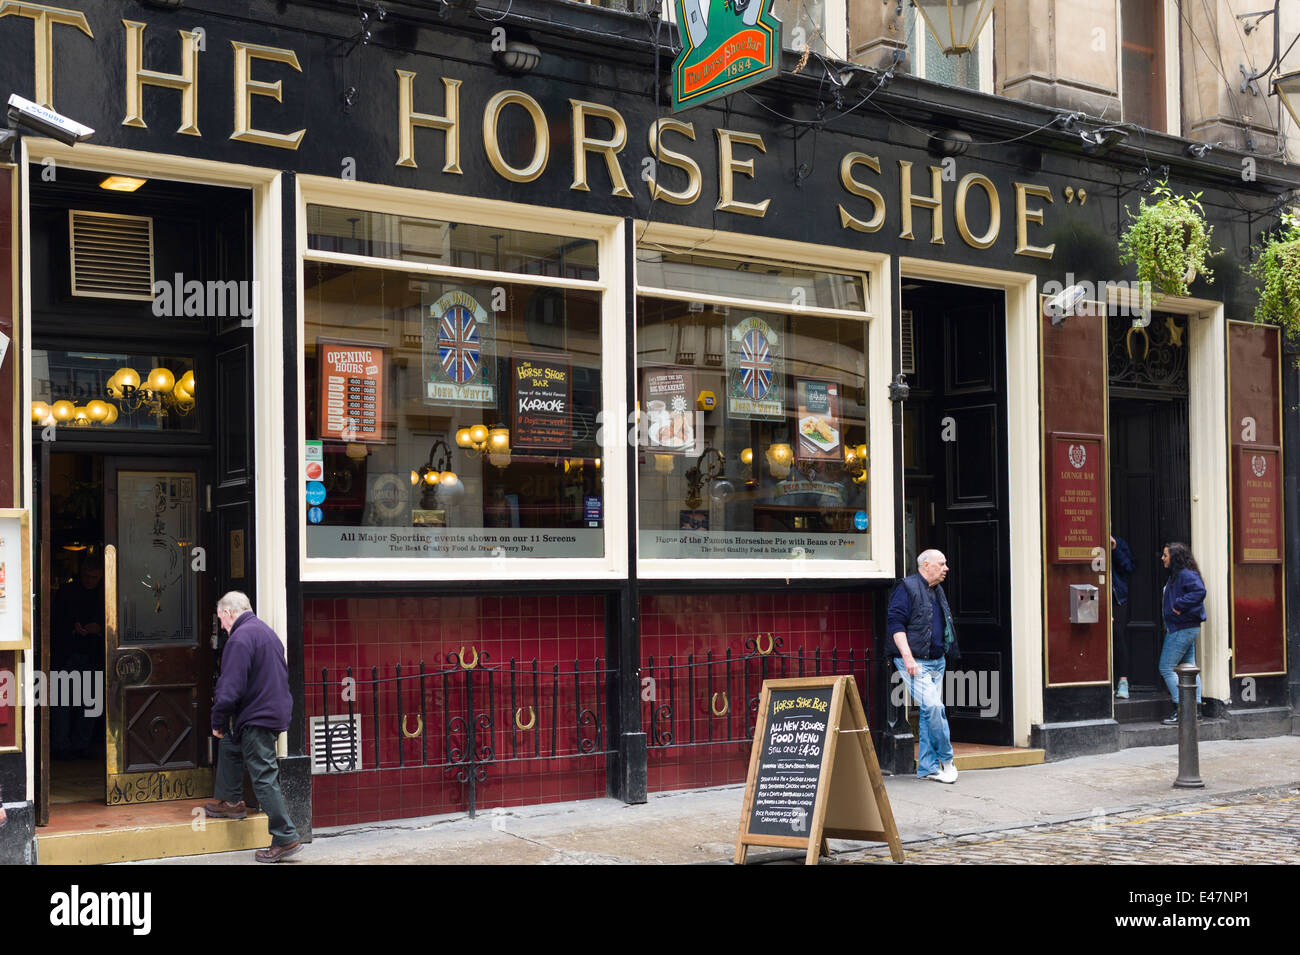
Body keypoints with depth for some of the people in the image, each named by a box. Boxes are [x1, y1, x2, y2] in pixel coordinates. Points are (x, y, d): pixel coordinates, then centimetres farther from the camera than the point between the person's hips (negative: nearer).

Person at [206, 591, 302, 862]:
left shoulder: (240, 639, -17)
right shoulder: (267, 632, 15)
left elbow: (230, 687, -22)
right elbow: (281, 675, 24)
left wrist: (218, 722, -9)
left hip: (256, 718, -10)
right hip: (276, 710, 10)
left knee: (264, 777, -7)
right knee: (229, 745, 30)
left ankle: (285, 838, -6)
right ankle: (232, 802, 40)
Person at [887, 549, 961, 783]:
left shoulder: (937, 591, 19)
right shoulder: (907, 587, -8)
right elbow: (895, 622, -14)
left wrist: (944, 654, 22)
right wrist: (907, 657, -21)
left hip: (936, 662, 9)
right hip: (914, 662, -8)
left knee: (929, 711, 7)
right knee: (933, 706, -19)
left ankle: (927, 767, 12)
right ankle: (946, 759, -5)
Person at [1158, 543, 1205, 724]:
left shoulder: (1186, 574, -15)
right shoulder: (1176, 575, 16)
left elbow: (1199, 591, -29)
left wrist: (1179, 605, -24)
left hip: (1182, 629, -11)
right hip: (1189, 628, 11)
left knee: (1166, 668, -8)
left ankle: (1181, 709, -8)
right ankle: (1194, 707, 13)